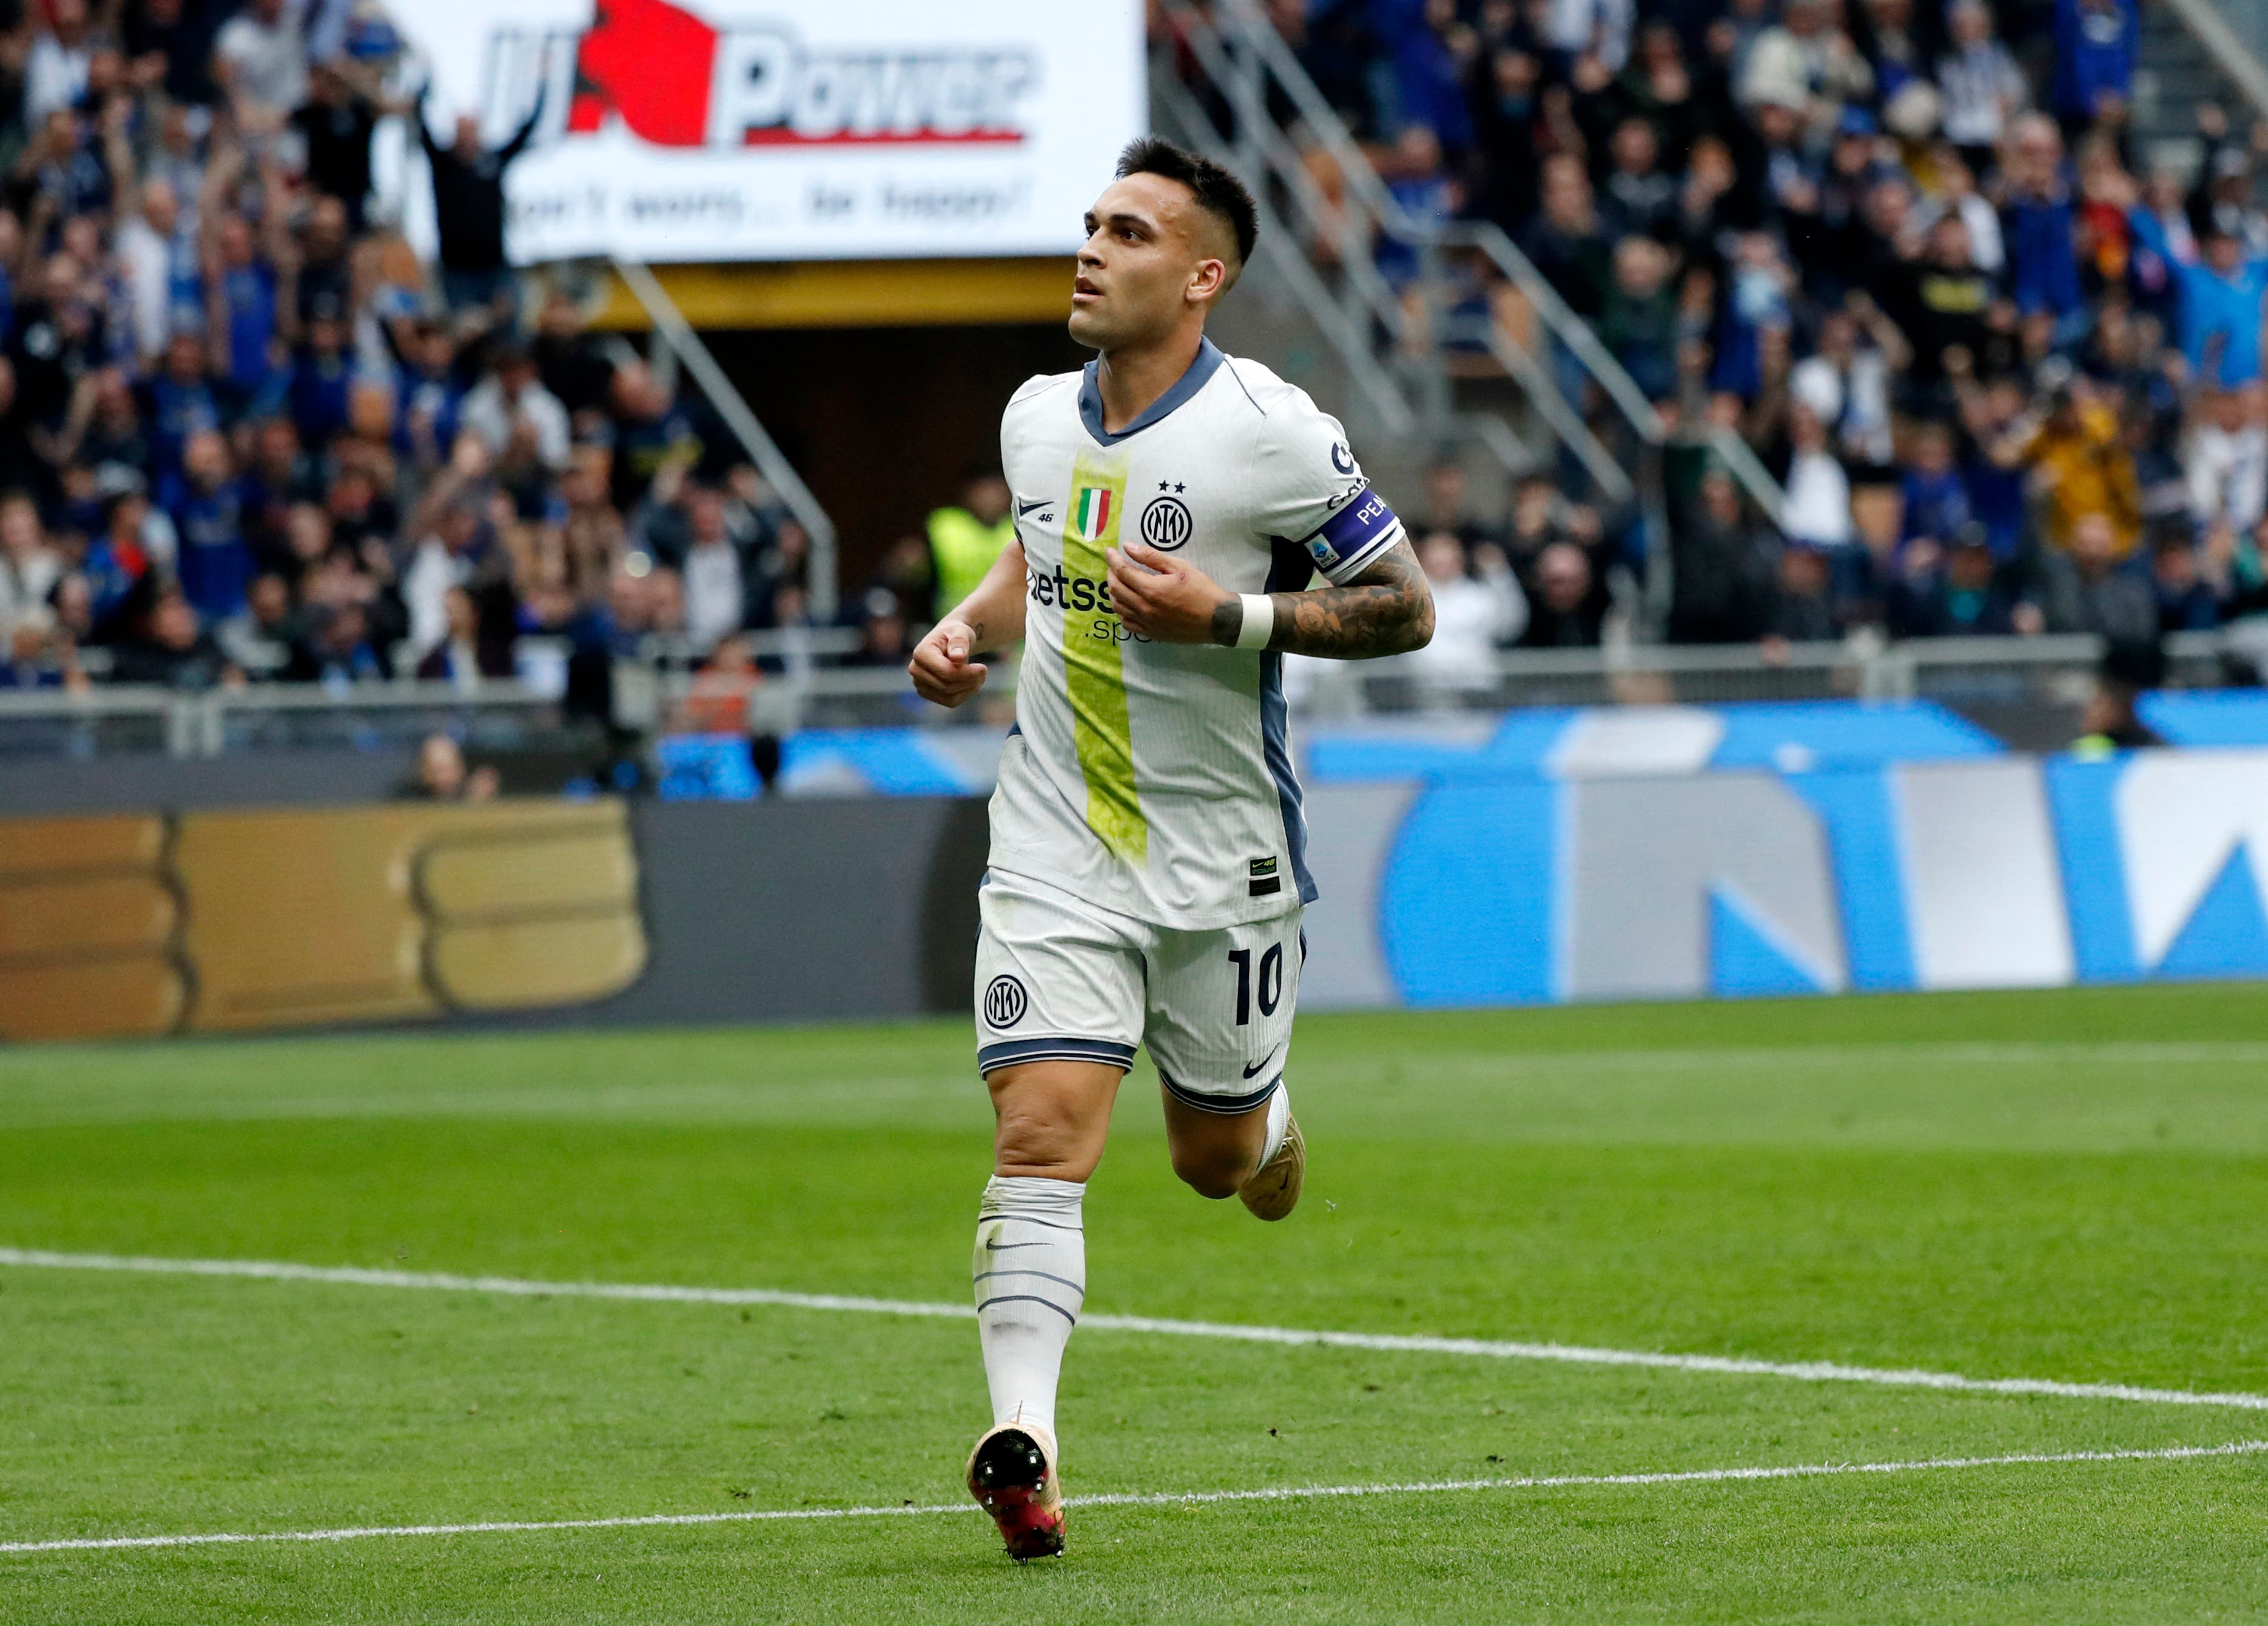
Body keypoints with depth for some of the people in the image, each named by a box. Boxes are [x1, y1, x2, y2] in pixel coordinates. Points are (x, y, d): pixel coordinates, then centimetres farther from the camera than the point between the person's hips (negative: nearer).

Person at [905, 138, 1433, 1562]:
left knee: (1215, 1161, 13)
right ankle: (1024, 1441, -20)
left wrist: (1228, 613, -20)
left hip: (1223, 858, -2)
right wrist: (968, 626, 4)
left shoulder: (1272, 433, -13)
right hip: (1056, 849, 2)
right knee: (1042, 1136, -15)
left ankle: (1267, 1110, 50)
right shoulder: (1037, 419, 4)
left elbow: (1406, 609, -9)